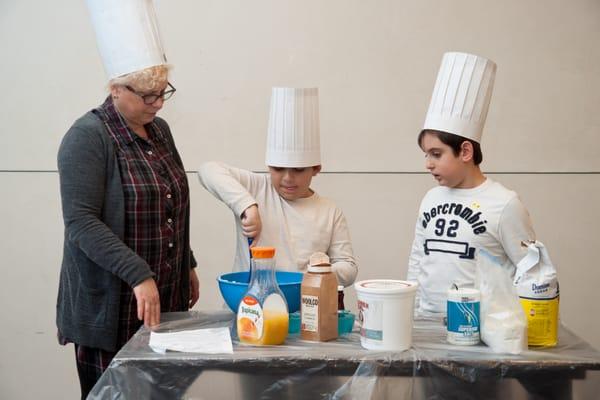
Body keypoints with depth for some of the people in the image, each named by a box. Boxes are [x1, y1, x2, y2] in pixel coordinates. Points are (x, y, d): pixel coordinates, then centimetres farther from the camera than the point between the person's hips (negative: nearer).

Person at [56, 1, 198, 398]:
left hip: (165, 298, 7)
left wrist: (187, 265, 21)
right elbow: (81, 222, -20)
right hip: (110, 305, -6)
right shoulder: (88, 137, -12)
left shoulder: (160, 130, 11)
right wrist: (139, 275, -26)